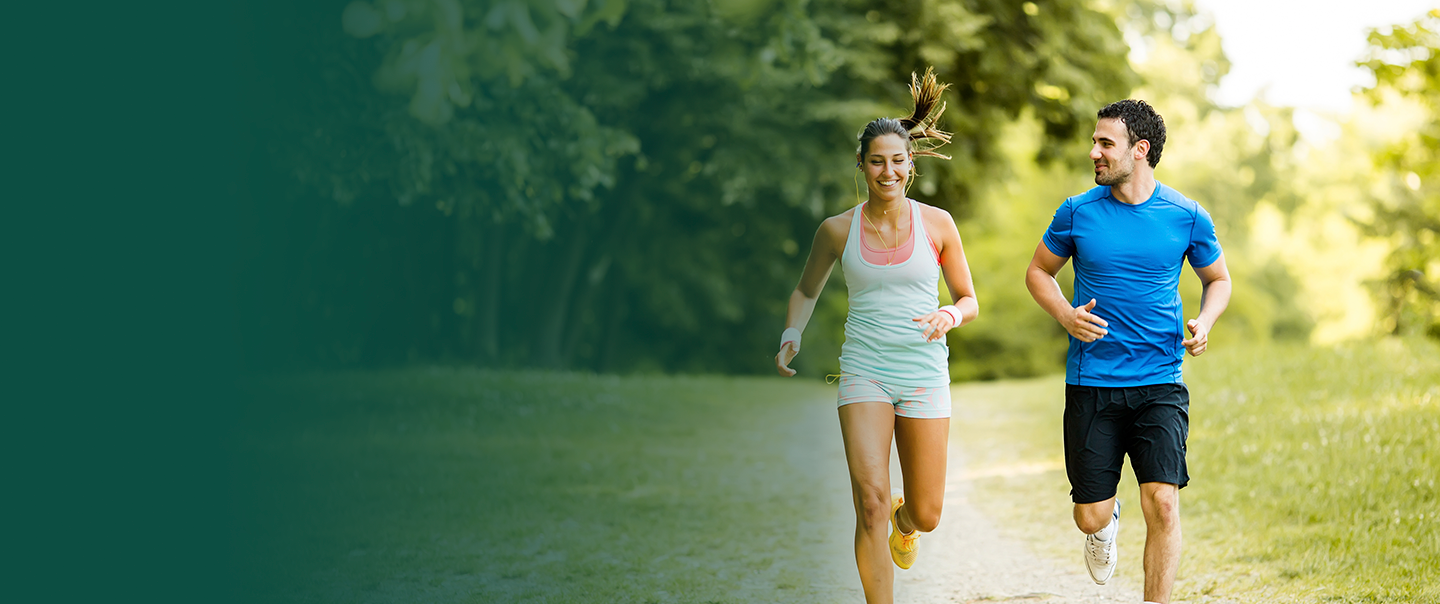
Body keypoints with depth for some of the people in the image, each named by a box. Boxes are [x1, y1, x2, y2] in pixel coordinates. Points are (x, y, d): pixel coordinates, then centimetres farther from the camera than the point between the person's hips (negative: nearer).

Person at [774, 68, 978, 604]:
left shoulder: (936, 223, 0)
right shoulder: (838, 229, 1)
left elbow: (970, 301, 8)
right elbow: (806, 290, 18)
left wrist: (951, 314, -15)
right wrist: (792, 333, -1)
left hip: (924, 374, 1)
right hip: (864, 373, -1)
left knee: (926, 515, 7)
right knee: (870, 501, -18)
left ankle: (903, 521, 46)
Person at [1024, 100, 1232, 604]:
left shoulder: (1187, 217, 0)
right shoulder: (1078, 212, 0)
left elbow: (1218, 280, 16)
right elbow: (1038, 272, 14)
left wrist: (1204, 323, -5)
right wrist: (1066, 315, -6)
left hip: (1160, 383, -1)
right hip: (1091, 384, 1)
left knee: (1162, 502, -16)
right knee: (1090, 517, 2)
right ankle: (1106, 524, 40)